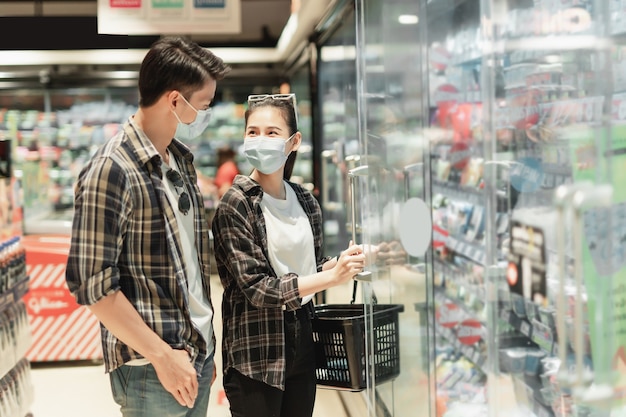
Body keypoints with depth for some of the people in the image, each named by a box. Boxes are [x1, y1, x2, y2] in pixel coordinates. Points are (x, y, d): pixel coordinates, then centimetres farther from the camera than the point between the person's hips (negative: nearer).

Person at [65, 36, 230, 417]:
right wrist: (162, 355, -16)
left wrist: (206, 345, 14)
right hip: (151, 370, -7)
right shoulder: (111, 170, -15)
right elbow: (92, 282, -18)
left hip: (199, 354, 7)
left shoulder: (182, 161, 10)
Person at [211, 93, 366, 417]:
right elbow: (256, 287, -18)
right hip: (256, 353, -5)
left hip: (301, 342, 5)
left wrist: (339, 262, -6)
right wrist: (332, 277, -23)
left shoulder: (305, 201, 4)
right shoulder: (236, 205, -12)